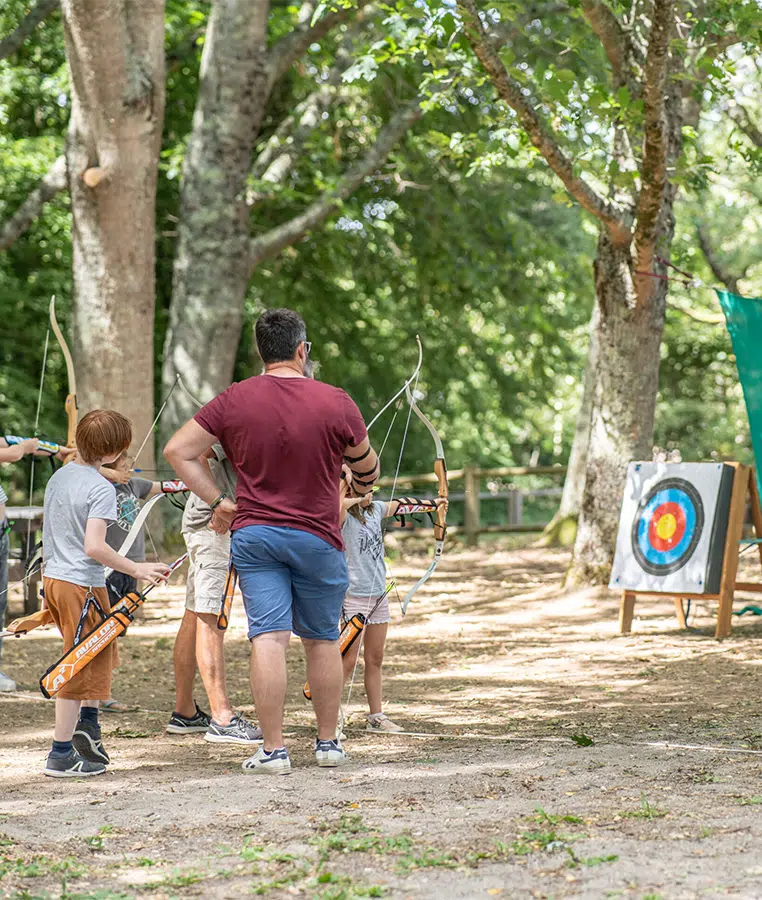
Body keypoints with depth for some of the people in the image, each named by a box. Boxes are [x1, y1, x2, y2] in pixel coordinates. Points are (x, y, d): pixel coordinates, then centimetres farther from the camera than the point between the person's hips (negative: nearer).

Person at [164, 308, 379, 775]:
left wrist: (218, 501, 1)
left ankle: (273, 750, -6)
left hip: (253, 533, 1)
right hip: (318, 536, -1)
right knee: (322, 639, 13)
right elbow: (367, 465, 9)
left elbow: (178, 451, -3)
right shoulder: (335, 402, -6)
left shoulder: (234, 400, -3)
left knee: (268, 638, -3)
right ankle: (328, 742, 22)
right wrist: (367, 478, 32)